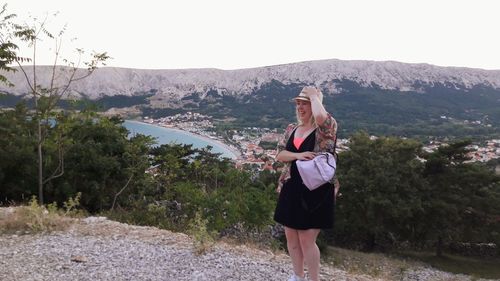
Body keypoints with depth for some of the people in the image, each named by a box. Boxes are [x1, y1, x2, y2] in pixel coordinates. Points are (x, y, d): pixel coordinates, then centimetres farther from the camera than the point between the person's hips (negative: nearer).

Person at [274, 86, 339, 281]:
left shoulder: (326, 128, -9)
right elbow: (280, 155, 3)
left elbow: (320, 116, -33)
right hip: (291, 189, 7)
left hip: (316, 191, -6)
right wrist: (298, 155, -17)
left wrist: (314, 95, -15)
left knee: (307, 239, -3)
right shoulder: (291, 129, 11)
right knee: (291, 236, 14)